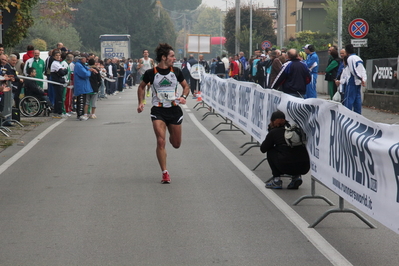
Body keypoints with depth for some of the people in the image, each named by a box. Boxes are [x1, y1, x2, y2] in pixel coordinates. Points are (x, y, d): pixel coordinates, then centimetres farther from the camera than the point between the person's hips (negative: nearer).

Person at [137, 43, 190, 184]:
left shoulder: (176, 71, 1)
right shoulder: (151, 73, -5)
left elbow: (186, 86, 15)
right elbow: (141, 87, 13)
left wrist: (183, 97, -4)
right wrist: (141, 103, 2)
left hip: (174, 109, 3)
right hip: (158, 110, -3)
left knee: (176, 144, 10)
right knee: (161, 142, -15)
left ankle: (171, 136, 50)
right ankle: (165, 173, -7)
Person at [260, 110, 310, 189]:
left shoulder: (273, 132, 7)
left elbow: (263, 149, 19)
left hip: (287, 167, -4)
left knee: (271, 152, 24)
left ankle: (277, 179, 14)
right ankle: (297, 177, 18)